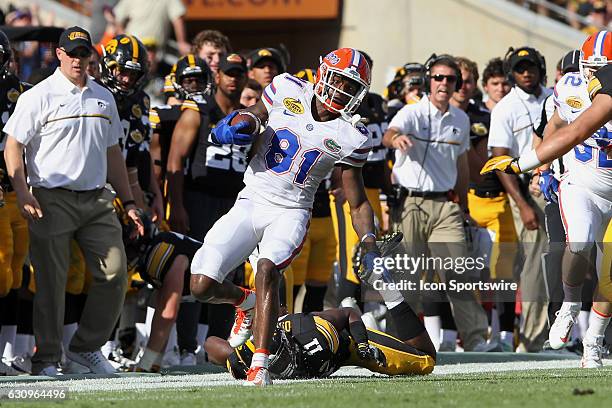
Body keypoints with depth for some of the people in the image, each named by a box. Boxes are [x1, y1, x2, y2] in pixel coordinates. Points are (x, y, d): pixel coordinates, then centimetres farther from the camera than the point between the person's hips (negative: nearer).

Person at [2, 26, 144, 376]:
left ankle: (87, 347, 14)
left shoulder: (104, 98, 15)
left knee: (114, 275, 1)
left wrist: (128, 202, 17)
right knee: (51, 281, -3)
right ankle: (46, 359, 4)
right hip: (53, 199, -5)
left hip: (98, 200, 5)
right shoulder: (39, 96, -3)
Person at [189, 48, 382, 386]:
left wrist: (370, 246, -9)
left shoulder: (350, 138, -3)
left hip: (291, 213, -2)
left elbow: (357, 202, 4)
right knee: (201, 286, -9)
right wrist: (244, 122, -8)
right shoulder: (287, 92, -1)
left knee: (267, 268, -33)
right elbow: (254, 117, 17)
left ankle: (260, 366, -33)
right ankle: (246, 302, 27)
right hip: (250, 204, 2)